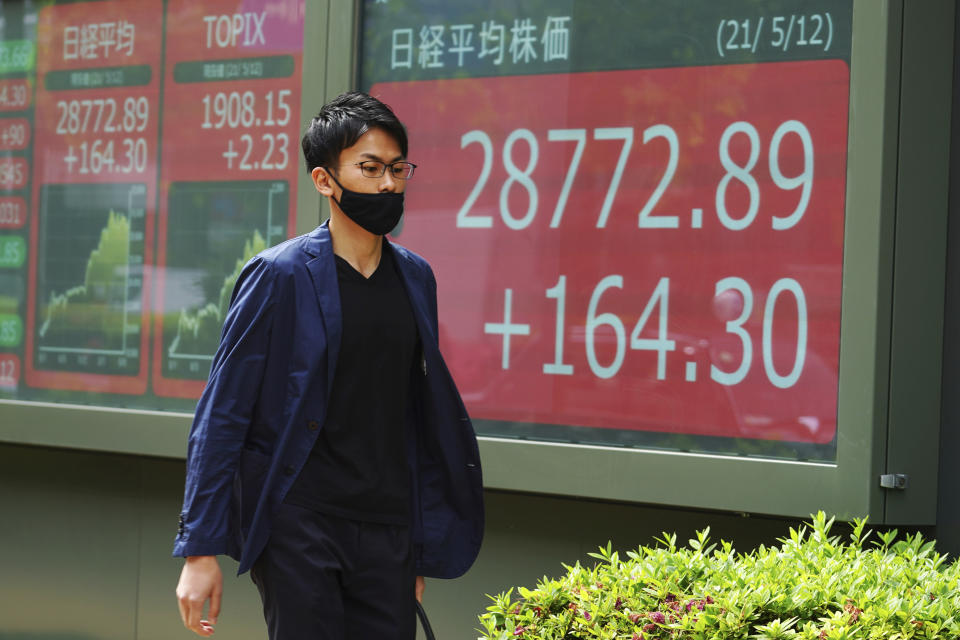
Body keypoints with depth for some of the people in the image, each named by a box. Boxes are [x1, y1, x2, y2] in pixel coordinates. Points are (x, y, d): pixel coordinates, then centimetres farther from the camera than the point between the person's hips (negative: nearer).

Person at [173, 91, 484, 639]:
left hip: (386, 532, 5)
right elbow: (221, 416, -5)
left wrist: (422, 548, 16)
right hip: (296, 528, -5)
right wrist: (200, 550, -9)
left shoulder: (415, 278, 10)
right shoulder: (280, 275, -6)